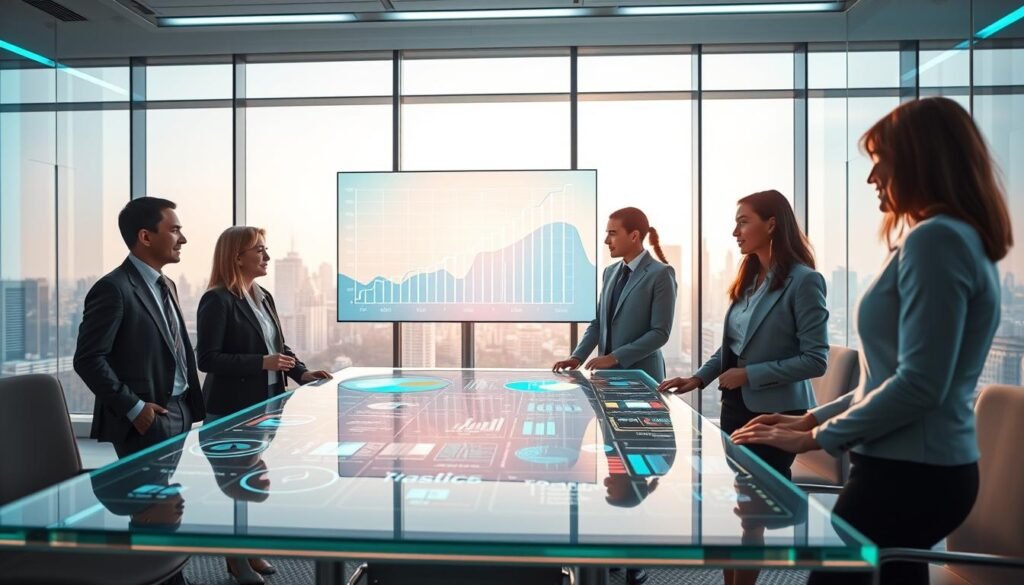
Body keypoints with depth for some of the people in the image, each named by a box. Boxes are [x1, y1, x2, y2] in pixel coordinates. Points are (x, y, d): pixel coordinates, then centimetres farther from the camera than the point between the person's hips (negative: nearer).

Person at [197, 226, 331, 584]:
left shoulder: (263, 297, 9)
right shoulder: (217, 301, -15)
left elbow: (278, 345, 14)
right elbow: (207, 358, -20)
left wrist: (301, 373, -2)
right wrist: (261, 363, -24)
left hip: (266, 404, 8)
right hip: (233, 408, -7)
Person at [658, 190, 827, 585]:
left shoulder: (803, 281, -15)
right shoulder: (749, 278, 9)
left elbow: (815, 360, -18)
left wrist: (750, 375, -20)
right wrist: (699, 378, 3)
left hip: (775, 413, -7)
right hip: (736, 405, 7)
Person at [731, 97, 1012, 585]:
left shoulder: (934, 238, -17)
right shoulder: (961, 238, 16)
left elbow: (920, 384, -23)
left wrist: (819, 437, -14)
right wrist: (814, 417, 13)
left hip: (908, 470, -10)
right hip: (923, 465, 10)